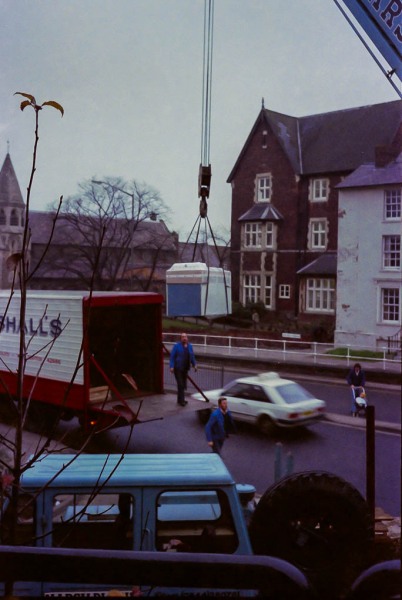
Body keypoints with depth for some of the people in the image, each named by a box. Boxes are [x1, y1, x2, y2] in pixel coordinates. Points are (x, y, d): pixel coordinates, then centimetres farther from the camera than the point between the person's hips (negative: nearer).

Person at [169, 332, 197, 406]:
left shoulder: (189, 346, 9)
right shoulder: (177, 346, -7)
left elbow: (192, 356, 17)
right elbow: (172, 356, -9)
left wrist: (194, 365, 7)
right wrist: (171, 366, -17)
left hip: (185, 368, 6)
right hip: (178, 368, -6)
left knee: (183, 385, 12)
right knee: (180, 385, -8)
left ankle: (180, 399, 25)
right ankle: (181, 401, -4)